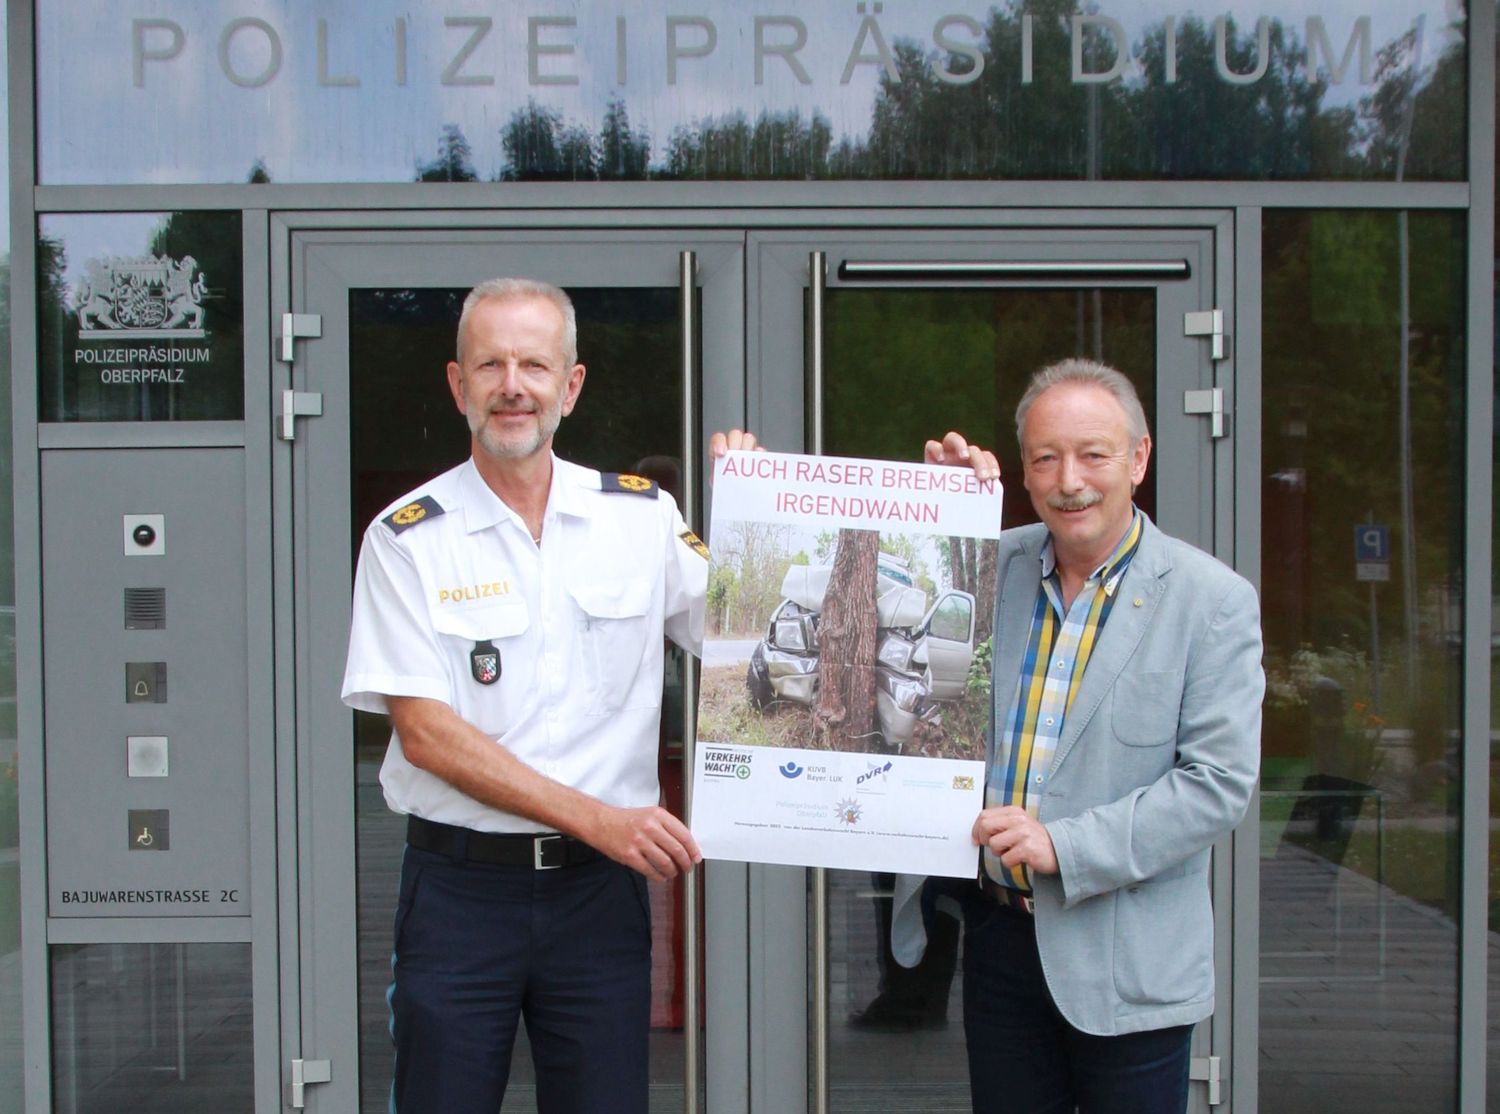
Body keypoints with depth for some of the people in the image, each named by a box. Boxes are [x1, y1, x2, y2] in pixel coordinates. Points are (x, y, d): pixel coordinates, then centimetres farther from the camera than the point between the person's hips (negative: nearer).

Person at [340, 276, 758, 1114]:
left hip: (601, 886, 2)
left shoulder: (645, 518, 4)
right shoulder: (409, 538, -3)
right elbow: (424, 731, -9)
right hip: (459, 882, -2)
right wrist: (596, 818, -15)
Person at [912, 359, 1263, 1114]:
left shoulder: (1212, 600, -9)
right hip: (998, 936, 4)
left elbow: (1220, 781, -13)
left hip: (1126, 964, -4)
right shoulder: (993, 567, 3)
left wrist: (1066, 846, -22)